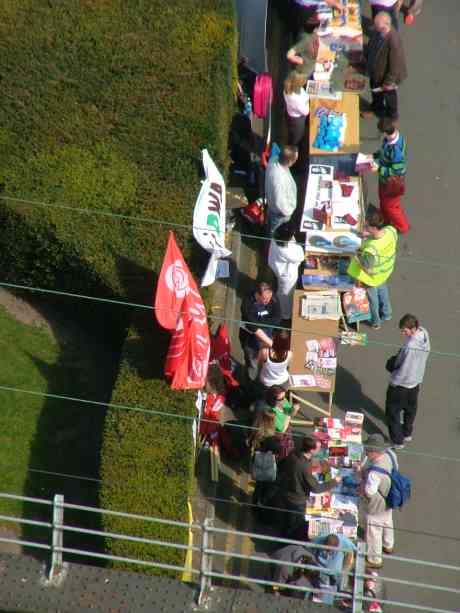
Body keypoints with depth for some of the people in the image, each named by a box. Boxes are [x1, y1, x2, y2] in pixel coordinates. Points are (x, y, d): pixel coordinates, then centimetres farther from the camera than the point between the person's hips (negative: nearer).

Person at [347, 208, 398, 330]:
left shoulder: (371, 249, -48)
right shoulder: (391, 230, -29)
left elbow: (367, 268, -33)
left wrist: (357, 256, -19)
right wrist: (370, 235, -13)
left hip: (373, 277, -6)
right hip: (386, 270, 6)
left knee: (372, 296, 26)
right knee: (382, 288, 37)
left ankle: (375, 322, 54)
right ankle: (386, 314, 62)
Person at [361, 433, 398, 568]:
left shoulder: (374, 472, -44)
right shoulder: (390, 453, -20)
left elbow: (369, 492, -31)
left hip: (376, 506, -8)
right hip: (389, 499, 8)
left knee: (373, 531, 16)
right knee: (387, 522, 33)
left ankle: (374, 560, 38)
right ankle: (388, 546, 59)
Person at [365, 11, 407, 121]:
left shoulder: (394, 41, -40)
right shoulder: (377, 31, -18)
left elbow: (395, 64, -30)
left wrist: (389, 82, -21)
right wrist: (367, 57, 16)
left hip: (387, 75, -7)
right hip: (375, 71, 7)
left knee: (389, 95, 21)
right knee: (375, 91, 31)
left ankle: (392, 116, 50)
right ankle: (377, 109, 61)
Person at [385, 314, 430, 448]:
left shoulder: (410, 346, -37)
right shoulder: (424, 335, -12)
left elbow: (403, 369, -28)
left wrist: (393, 380, -12)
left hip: (401, 384, -8)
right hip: (416, 381, 8)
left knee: (393, 412, 12)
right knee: (410, 409, 28)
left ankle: (398, 441, 23)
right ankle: (407, 433, 48)